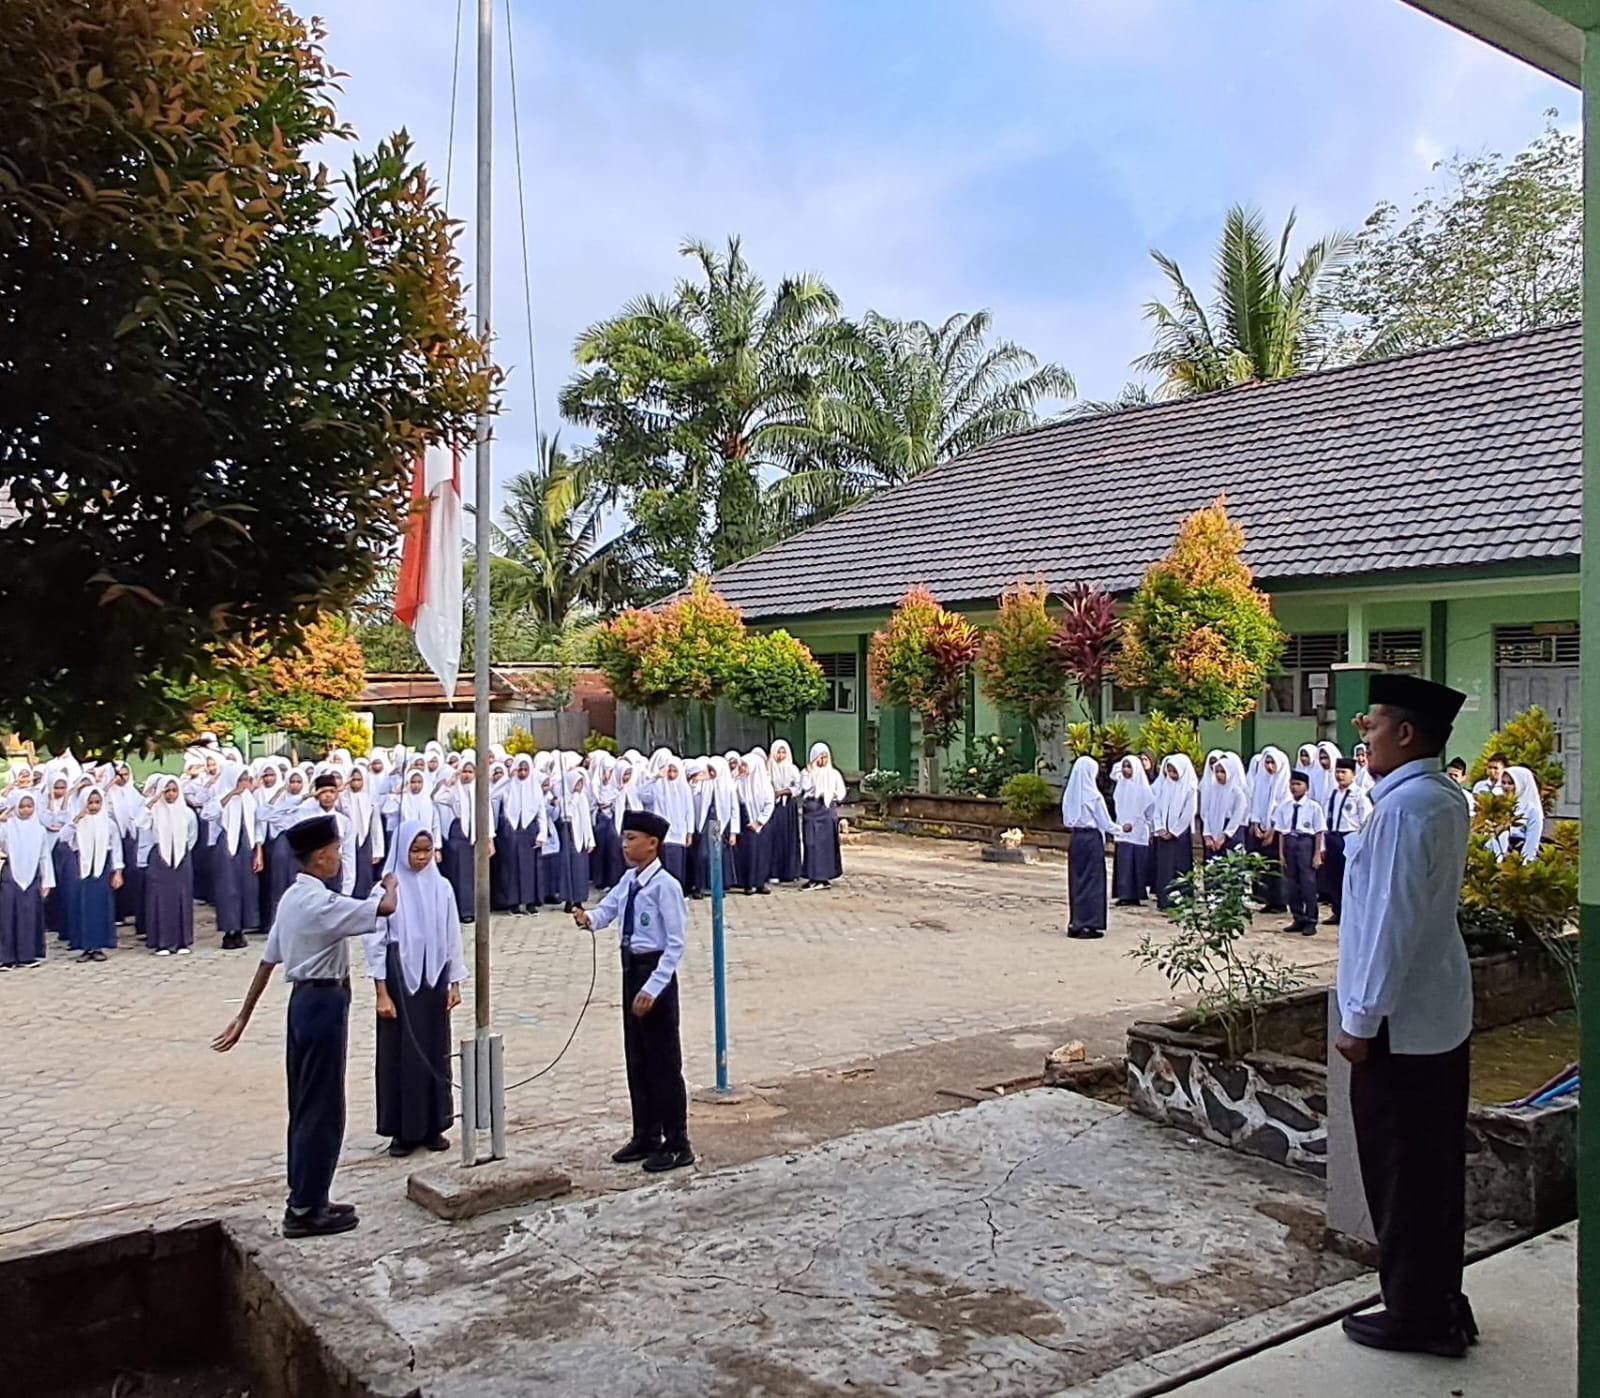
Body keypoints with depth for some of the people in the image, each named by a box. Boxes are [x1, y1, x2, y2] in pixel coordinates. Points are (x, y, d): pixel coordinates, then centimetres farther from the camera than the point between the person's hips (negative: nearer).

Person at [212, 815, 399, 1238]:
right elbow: (386, 908, -27)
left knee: (305, 1104, 15)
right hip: (325, 1002, -10)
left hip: (303, 999, 10)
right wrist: (390, 882, -4)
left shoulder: (292, 898, 9)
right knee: (322, 1107, -1)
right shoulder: (322, 903, -19)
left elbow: (268, 960, 12)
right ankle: (306, 1209, 6)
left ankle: (305, 1199, 24)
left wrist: (244, 1016, 16)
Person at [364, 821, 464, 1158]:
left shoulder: (441, 887, 2)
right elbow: (375, 942, -7)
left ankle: (433, 1126, 20)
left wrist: (455, 982, 5)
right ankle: (402, 1130, 15)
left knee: (435, 1051, 9)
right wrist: (381, 993, -10)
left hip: (434, 979, 3)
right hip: (400, 981, -3)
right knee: (400, 1053, 4)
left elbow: (452, 937, 7)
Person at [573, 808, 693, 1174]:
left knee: (663, 1061, 1)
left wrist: (653, 988, -23)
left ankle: (677, 1144, 13)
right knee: (636, 1058, 17)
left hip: (655, 970, -8)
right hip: (631, 968, 8)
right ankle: (646, 1136, 30)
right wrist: (589, 919, -20)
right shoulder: (628, 881, 6)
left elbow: (675, 943, -20)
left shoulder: (665, 885, -19)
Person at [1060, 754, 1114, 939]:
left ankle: (1075, 923, 15)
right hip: (1092, 839, -6)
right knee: (1092, 881, 1)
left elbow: (1066, 821, 8)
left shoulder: (1070, 794, 3)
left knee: (1076, 880, 11)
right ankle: (1088, 924, 1)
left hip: (1076, 839, 6)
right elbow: (1105, 823, -7)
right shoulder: (1093, 796, -14)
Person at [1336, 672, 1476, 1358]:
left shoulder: (1402, 808, -21)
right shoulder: (1445, 799, 9)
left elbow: (1392, 920, -23)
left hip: (1399, 1025, -10)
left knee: (1401, 1175, 4)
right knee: (1436, 1170, 18)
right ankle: (1440, 1306, 30)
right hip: (1442, 1019, 10)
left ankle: (1414, 1316, 16)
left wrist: (1362, 1019, -17)